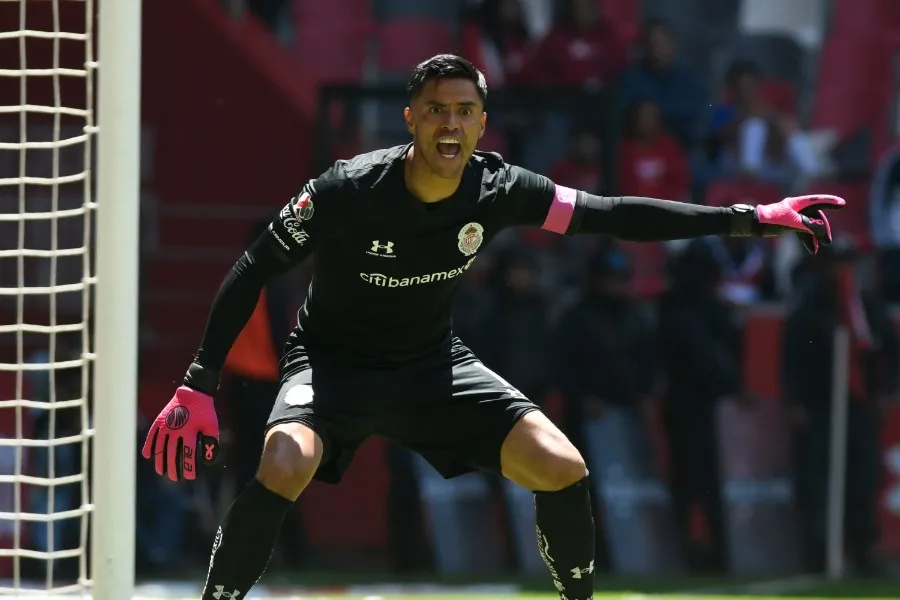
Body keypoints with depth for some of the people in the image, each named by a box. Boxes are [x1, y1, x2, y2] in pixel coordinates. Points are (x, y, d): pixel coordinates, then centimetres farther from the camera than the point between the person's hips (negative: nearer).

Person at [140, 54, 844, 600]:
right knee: (284, 466, -35)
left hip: (434, 363, 4)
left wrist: (754, 218, -12)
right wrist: (198, 385, -21)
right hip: (333, 359, -3)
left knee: (563, 468, -12)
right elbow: (255, 269, -16)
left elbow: (616, 215, -8)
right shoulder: (348, 190, -25)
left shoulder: (500, 190, -15)